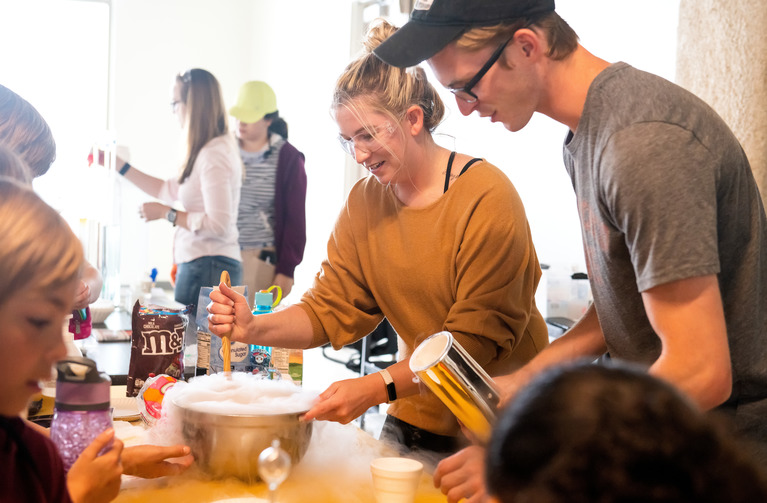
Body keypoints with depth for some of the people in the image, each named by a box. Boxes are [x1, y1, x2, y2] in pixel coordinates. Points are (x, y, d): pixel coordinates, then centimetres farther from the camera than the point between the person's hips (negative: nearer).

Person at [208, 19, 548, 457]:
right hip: (415, 417, 5)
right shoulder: (364, 202, 2)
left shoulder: (487, 197, -18)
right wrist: (255, 329, -20)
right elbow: (329, 309, -1)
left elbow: (478, 336, -21)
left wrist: (377, 388, -30)